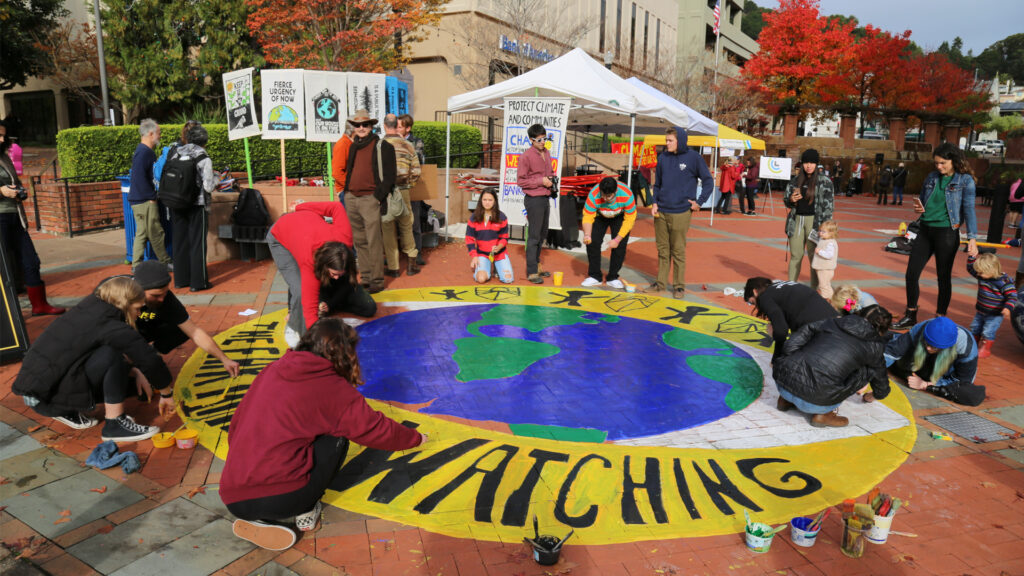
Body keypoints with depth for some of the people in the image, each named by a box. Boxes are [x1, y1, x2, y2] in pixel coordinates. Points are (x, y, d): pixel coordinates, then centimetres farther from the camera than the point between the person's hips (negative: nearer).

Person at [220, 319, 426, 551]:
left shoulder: (270, 372, 11)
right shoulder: (333, 389, -3)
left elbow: (237, 422, 19)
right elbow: (376, 429, 6)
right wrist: (416, 438, 24)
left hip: (232, 499, 6)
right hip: (283, 499, -6)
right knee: (336, 439, 12)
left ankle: (256, 521, 14)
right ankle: (306, 511, 13)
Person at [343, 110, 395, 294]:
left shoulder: (382, 146, -2)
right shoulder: (352, 147, 17)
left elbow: (389, 175, -6)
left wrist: (381, 197, -13)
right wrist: (346, 191, 15)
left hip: (370, 199, -6)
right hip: (351, 198, 7)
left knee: (374, 241, -7)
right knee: (359, 241, 9)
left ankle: (377, 280, 0)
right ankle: (366, 278, 17)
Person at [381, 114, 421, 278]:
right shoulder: (408, 145, 0)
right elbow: (416, 172, 0)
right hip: (403, 192, 2)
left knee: (388, 229, 6)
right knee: (406, 227, 15)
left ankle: (393, 267, 10)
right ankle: (412, 264, 15)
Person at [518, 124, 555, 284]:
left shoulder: (546, 153, 11)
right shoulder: (526, 156, -12)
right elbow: (521, 181, -13)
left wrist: (552, 178, 3)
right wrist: (541, 181, -18)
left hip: (545, 199, 8)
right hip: (534, 200, -8)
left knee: (542, 235, 16)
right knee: (534, 236, -6)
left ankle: (536, 265, 29)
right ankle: (531, 272, -1)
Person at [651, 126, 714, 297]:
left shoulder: (693, 158, -4)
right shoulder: (663, 157, 6)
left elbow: (708, 181, 2)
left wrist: (699, 201, -5)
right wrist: (655, 202, 3)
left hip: (680, 213, -4)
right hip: (660, 212, 4)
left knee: (678, 251, 2)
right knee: (662, 250, 11)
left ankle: (679, 285, 13)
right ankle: (661, 282, 22)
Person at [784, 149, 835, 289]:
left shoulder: (825, 182, 0)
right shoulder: (795, 180, 11)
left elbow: (828, 206, -3)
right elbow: (786, 200, 18)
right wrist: (791, 200, -6)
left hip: (814, 221, -3)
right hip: (797, 220, 4)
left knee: (814, 256, -3)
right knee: (795, 255, 6)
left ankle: (814, 289, 2)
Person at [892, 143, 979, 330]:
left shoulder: (965, 180, -5)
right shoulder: (932, 178, 9)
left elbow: (969, 209, -10)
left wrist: (972, 238, -18)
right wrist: (920, 208, -3)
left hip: (947, 233, -5)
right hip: (925, 231, 5)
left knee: (944, 277, 5)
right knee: (911, 274, 4)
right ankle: (910, 316, 18)